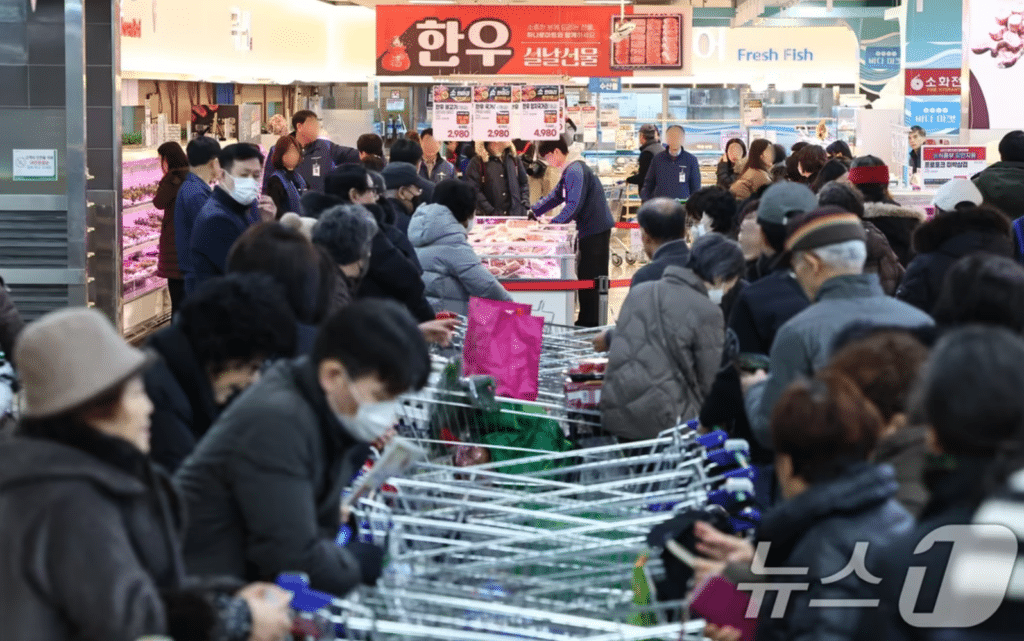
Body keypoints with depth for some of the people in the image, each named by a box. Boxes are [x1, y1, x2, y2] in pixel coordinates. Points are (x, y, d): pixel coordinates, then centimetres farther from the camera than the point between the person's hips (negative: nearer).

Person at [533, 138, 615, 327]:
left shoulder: (575, 171, -19)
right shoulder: (570, 170, 15)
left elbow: (574, 205, -25)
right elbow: (556, 195, 25)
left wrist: (553, 224, -22)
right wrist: (534, 211, 20)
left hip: (595, 228, -10)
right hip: (591, 228, 10)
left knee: (589, 277, -6)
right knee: (586, 276, 14)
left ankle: (590, 322, -2)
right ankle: (587, 321, 21)